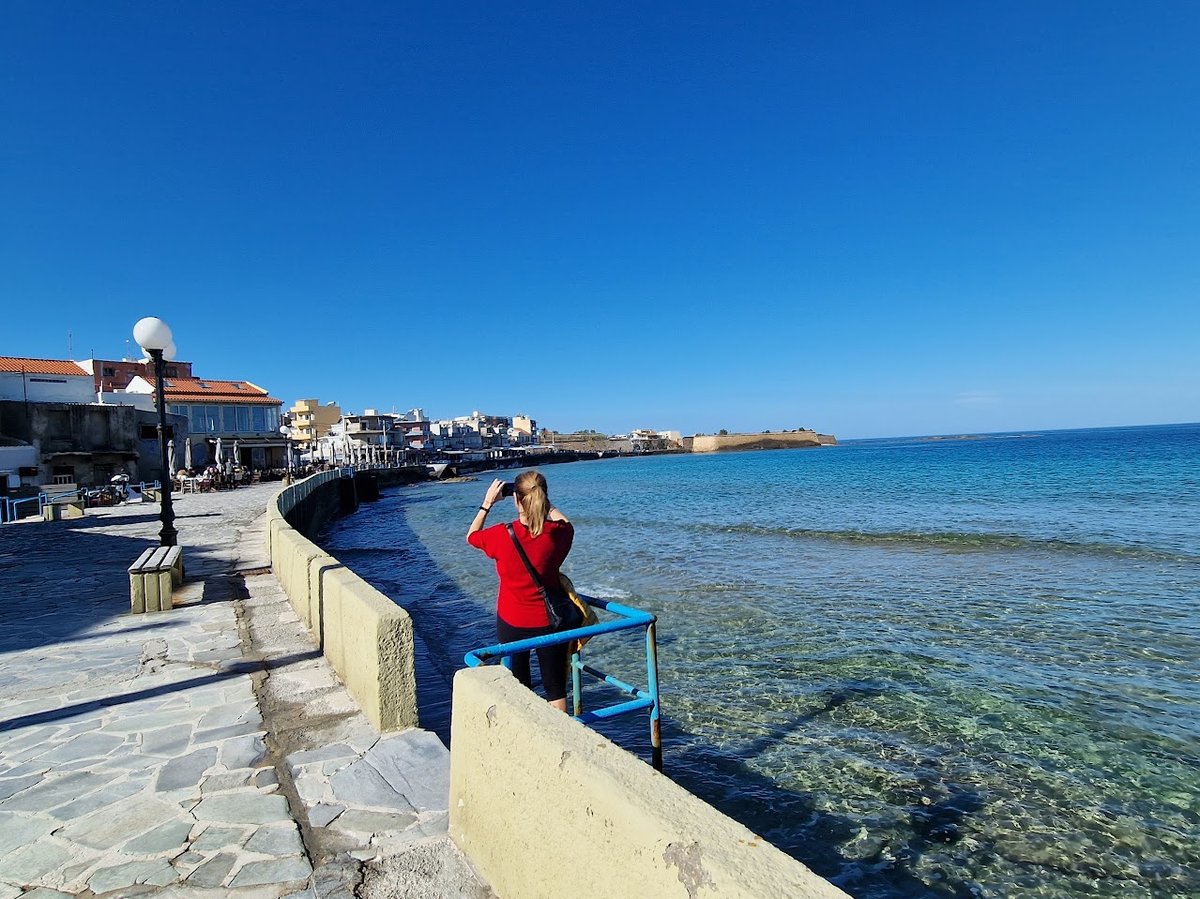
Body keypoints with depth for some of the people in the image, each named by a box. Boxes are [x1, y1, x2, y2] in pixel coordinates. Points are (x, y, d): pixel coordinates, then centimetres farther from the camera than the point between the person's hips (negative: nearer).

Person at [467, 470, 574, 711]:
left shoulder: (502, 535, -19)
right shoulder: (556, 534, -15)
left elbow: (471, 536, 4)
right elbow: (566, 524, 13)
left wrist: (487, 503, 8)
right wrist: (544, 503, 12)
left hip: (511, 621, 0)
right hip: (548, 621, 1)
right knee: (555, 687, 14)